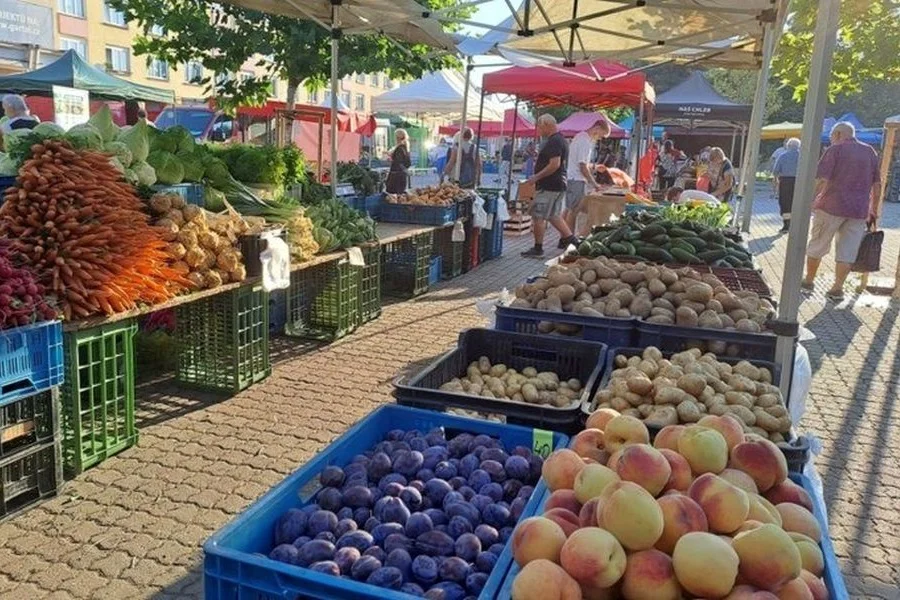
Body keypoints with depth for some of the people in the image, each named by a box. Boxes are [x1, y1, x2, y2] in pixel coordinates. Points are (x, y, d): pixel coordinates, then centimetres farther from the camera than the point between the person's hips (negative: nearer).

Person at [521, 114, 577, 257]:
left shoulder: (553, 142, -17)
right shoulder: (560, 139, 16)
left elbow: (554, 165, -25)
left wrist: (536, 177, -21)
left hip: (548, 186, -10)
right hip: (558, 185, 10)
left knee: (538, 216, -4)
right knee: (553, 215, 17)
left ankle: (538, 249, 1)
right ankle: (570, 239, 18)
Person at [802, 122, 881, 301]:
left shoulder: (835, 149, -3)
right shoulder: (870, 152, 12)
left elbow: (822, 180, -14)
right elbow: (877, 185, 13)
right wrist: (874, 211, 17)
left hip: (831, 207, -4)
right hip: (859, 211, 4)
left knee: (817, 245, 10)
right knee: (848, 250, 6)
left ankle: (808, 280, 20)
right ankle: (838, 288, 4)